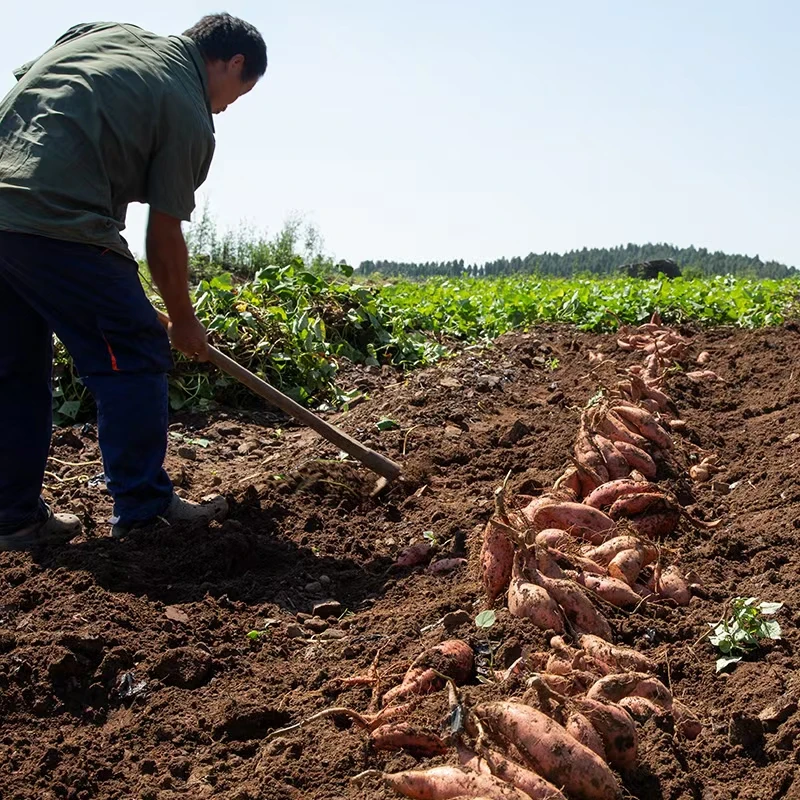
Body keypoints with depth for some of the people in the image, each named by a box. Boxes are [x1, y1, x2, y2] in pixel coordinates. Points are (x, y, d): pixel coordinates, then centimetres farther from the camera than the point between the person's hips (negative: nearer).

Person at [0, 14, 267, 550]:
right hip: (57, 222, -8)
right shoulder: (191, 116, 1)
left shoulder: (107, 32, 22)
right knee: (134, 358, 4)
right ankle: (144, 508, 10)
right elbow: (163, 238, 2)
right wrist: (183, 319, 16)